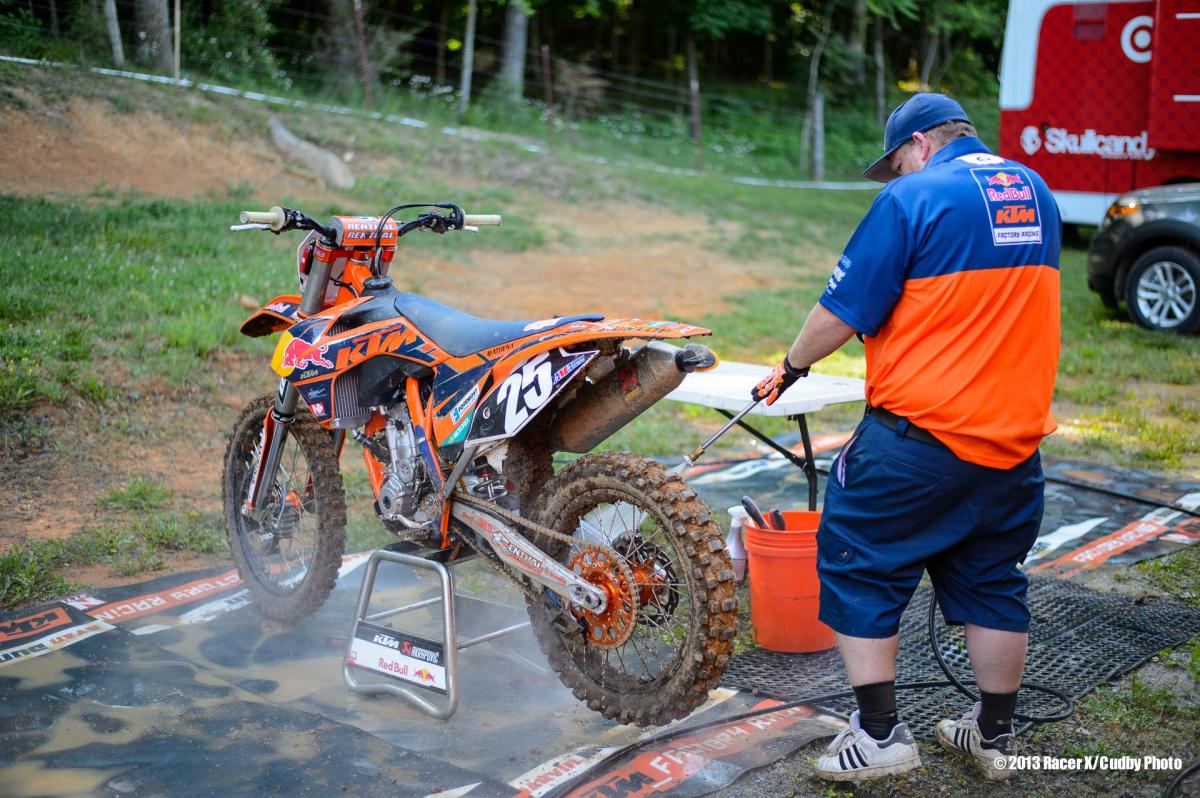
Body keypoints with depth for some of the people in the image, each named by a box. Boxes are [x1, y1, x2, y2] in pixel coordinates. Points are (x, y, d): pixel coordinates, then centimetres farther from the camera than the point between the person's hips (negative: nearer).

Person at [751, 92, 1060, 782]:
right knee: (992, 581, 17)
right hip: (1016, 437, 7)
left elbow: (844, 311, -12)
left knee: (859, 567, 7)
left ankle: (880, 735, 8)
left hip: (921, 435, -7)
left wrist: (793, 366, 4)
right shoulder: (1039, 194, 11)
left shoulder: (912, 199, -11)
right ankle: (996, 736, 27)